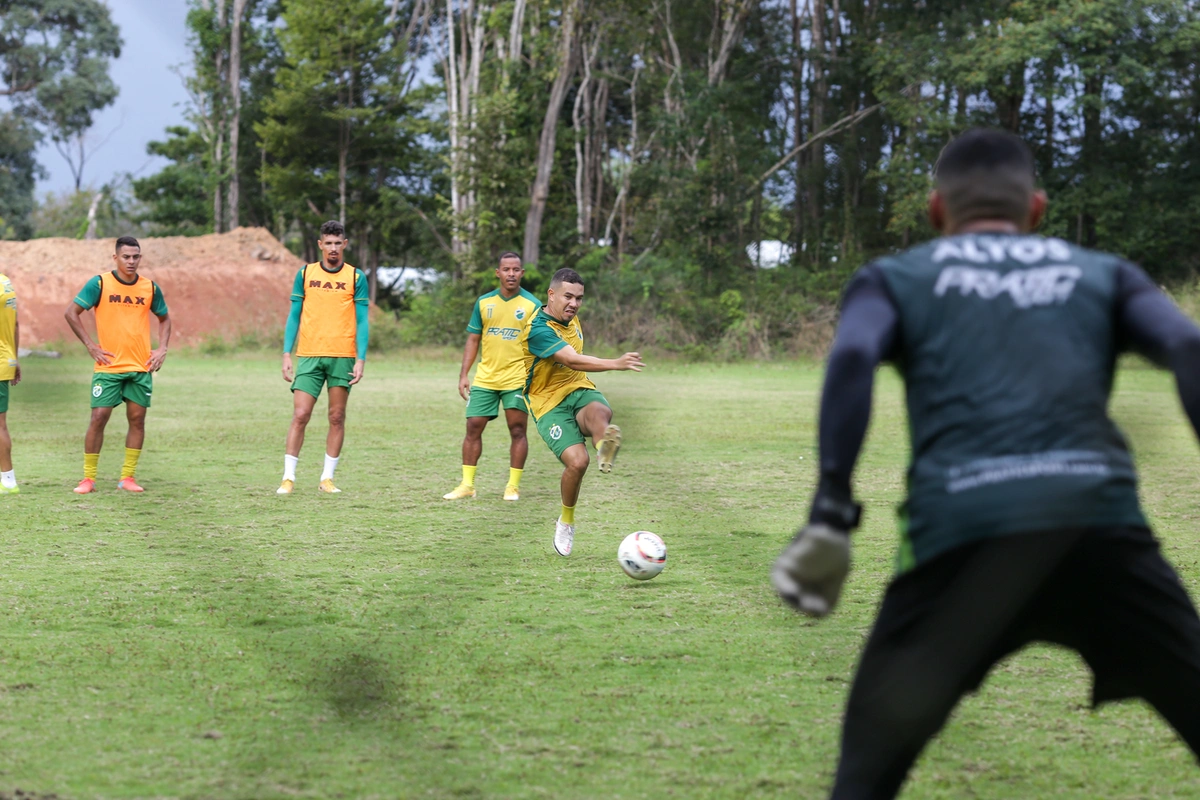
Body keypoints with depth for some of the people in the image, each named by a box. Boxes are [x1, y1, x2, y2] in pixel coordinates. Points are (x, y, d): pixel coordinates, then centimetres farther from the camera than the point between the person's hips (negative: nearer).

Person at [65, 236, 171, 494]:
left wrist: (162, 349, 5)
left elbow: (164, 319, 20)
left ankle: (127, 477, 11)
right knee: (98, 417, -7)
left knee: (137, 419, 2)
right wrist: (90, 345, -7)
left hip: (141, 366, 3)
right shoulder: (100, 284, -5)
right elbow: (71, 313, -3)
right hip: (108, 366, -3)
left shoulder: (150, 288, 5)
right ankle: (88, 478, 2)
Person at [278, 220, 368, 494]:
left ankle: (327, 478, 10)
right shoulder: (305, 274, 7)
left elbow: (361, 321, 3)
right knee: (300, 415, -7)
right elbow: (294, 316, 8)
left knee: (337, 418, 3)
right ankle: (288, 477, -2)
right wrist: (287, 354, 0)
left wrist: (361, 360, -6)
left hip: (343, 357, 0)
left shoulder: (356, 277, 5)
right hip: (309, 356, 0)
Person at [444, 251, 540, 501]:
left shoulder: (532, 305, -2)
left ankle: (513, 485, 7)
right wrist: (463, 375, 5)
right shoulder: (484, 302, 7)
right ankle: (467, 484, 8)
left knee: (517, 430, -2)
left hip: (517, 378, -3)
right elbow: (473, 340, 11)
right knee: (473, 427, 1)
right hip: (485, 378, 3)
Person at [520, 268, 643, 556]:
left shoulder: (571, 319, 10)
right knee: (577, 461, -24)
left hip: (580, 391, 6)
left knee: (599, 412, -33)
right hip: (550, 403, -6)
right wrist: (616, 364, -42)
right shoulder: (539, 329, -19)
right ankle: (566, 522, 2)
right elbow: (572, 361, -33)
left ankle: (605, 446, -69)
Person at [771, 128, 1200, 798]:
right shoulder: (1103, 273, 26)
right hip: (1100, 518, 1)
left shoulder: (894, 278, 23)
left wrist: (831, 516, -6)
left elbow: (853, 359, 1)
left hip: (961, 529, -1)